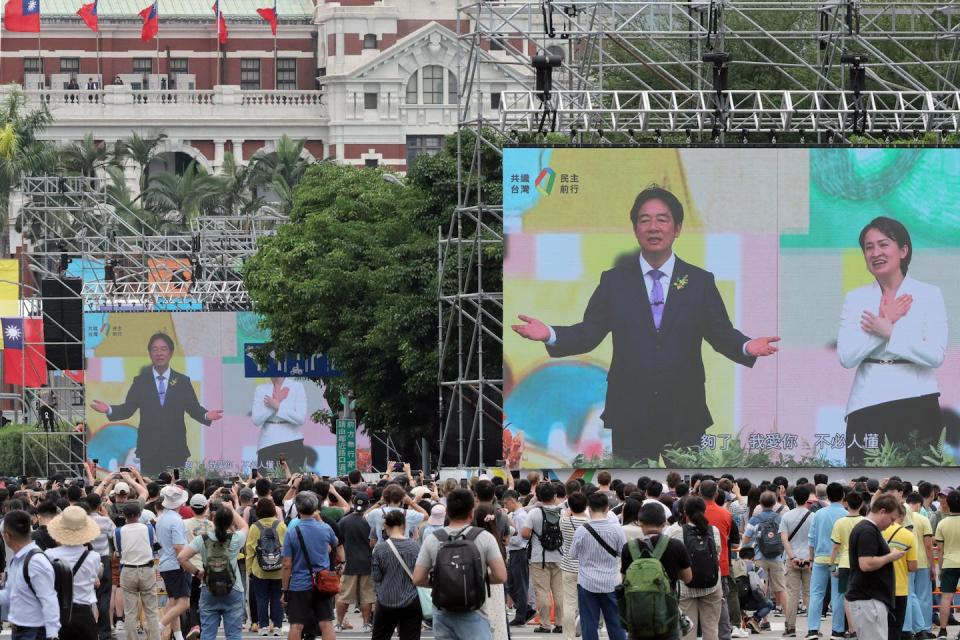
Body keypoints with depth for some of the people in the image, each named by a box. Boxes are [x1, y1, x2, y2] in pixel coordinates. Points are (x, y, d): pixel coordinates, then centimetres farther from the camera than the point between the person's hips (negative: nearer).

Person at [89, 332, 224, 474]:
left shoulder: (183, 381, 7)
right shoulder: (140, 382, 8)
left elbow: (194, 409, 4)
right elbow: (128, 408, 5)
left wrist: (206, 415, -17)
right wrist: (109, 410, -13)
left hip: (176, 450, 0)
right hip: (149, 450, 0)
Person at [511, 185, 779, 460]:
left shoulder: (700, 281, 6)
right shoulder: (614, 281, 6)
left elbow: (721, 334, 5)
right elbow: (589, 332, 4)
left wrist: (746, 347, -17)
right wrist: (550, 334, -14)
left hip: (685, 416, 0)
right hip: (630, 415, 0)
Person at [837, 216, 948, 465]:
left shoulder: (929, 295, 2)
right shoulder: (855, 299, 8)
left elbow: (936, 355, -9)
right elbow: (846, 357, -4)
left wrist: (889, 331, -10)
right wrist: (887, 321, -8)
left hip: (917, 403, -2)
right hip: (867, 406, 2)